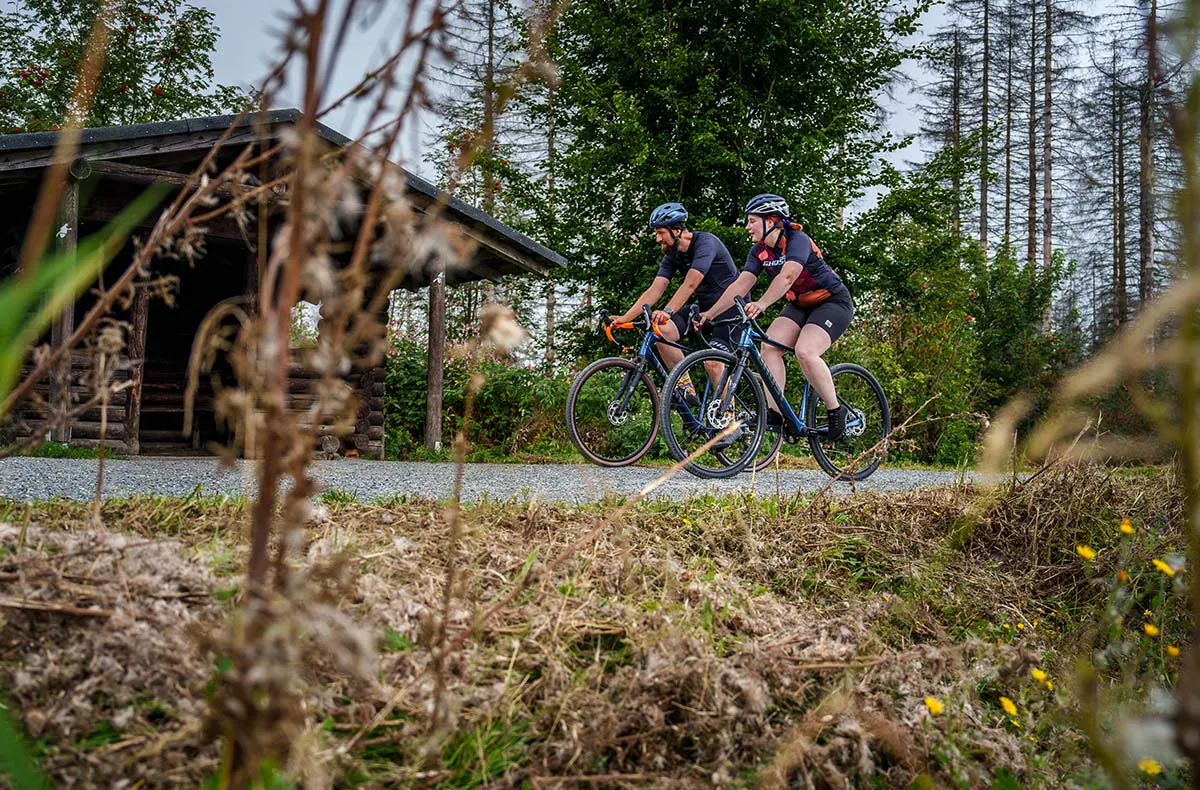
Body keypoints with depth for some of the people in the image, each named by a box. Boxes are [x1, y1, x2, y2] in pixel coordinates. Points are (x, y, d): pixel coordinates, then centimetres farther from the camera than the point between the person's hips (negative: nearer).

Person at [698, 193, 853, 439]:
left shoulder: (797, 240, -23)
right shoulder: (759, 251, -1)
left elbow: (787, 276, -39)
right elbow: (741, 284, -8)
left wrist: (761, 304, -53)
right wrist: (710, 313, -17)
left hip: (833, 302, -7)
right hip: (800, 305, 7)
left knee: (804, 351, -28)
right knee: (769, 346, -16)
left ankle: (836, 412, -11)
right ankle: (775, 414, -14)